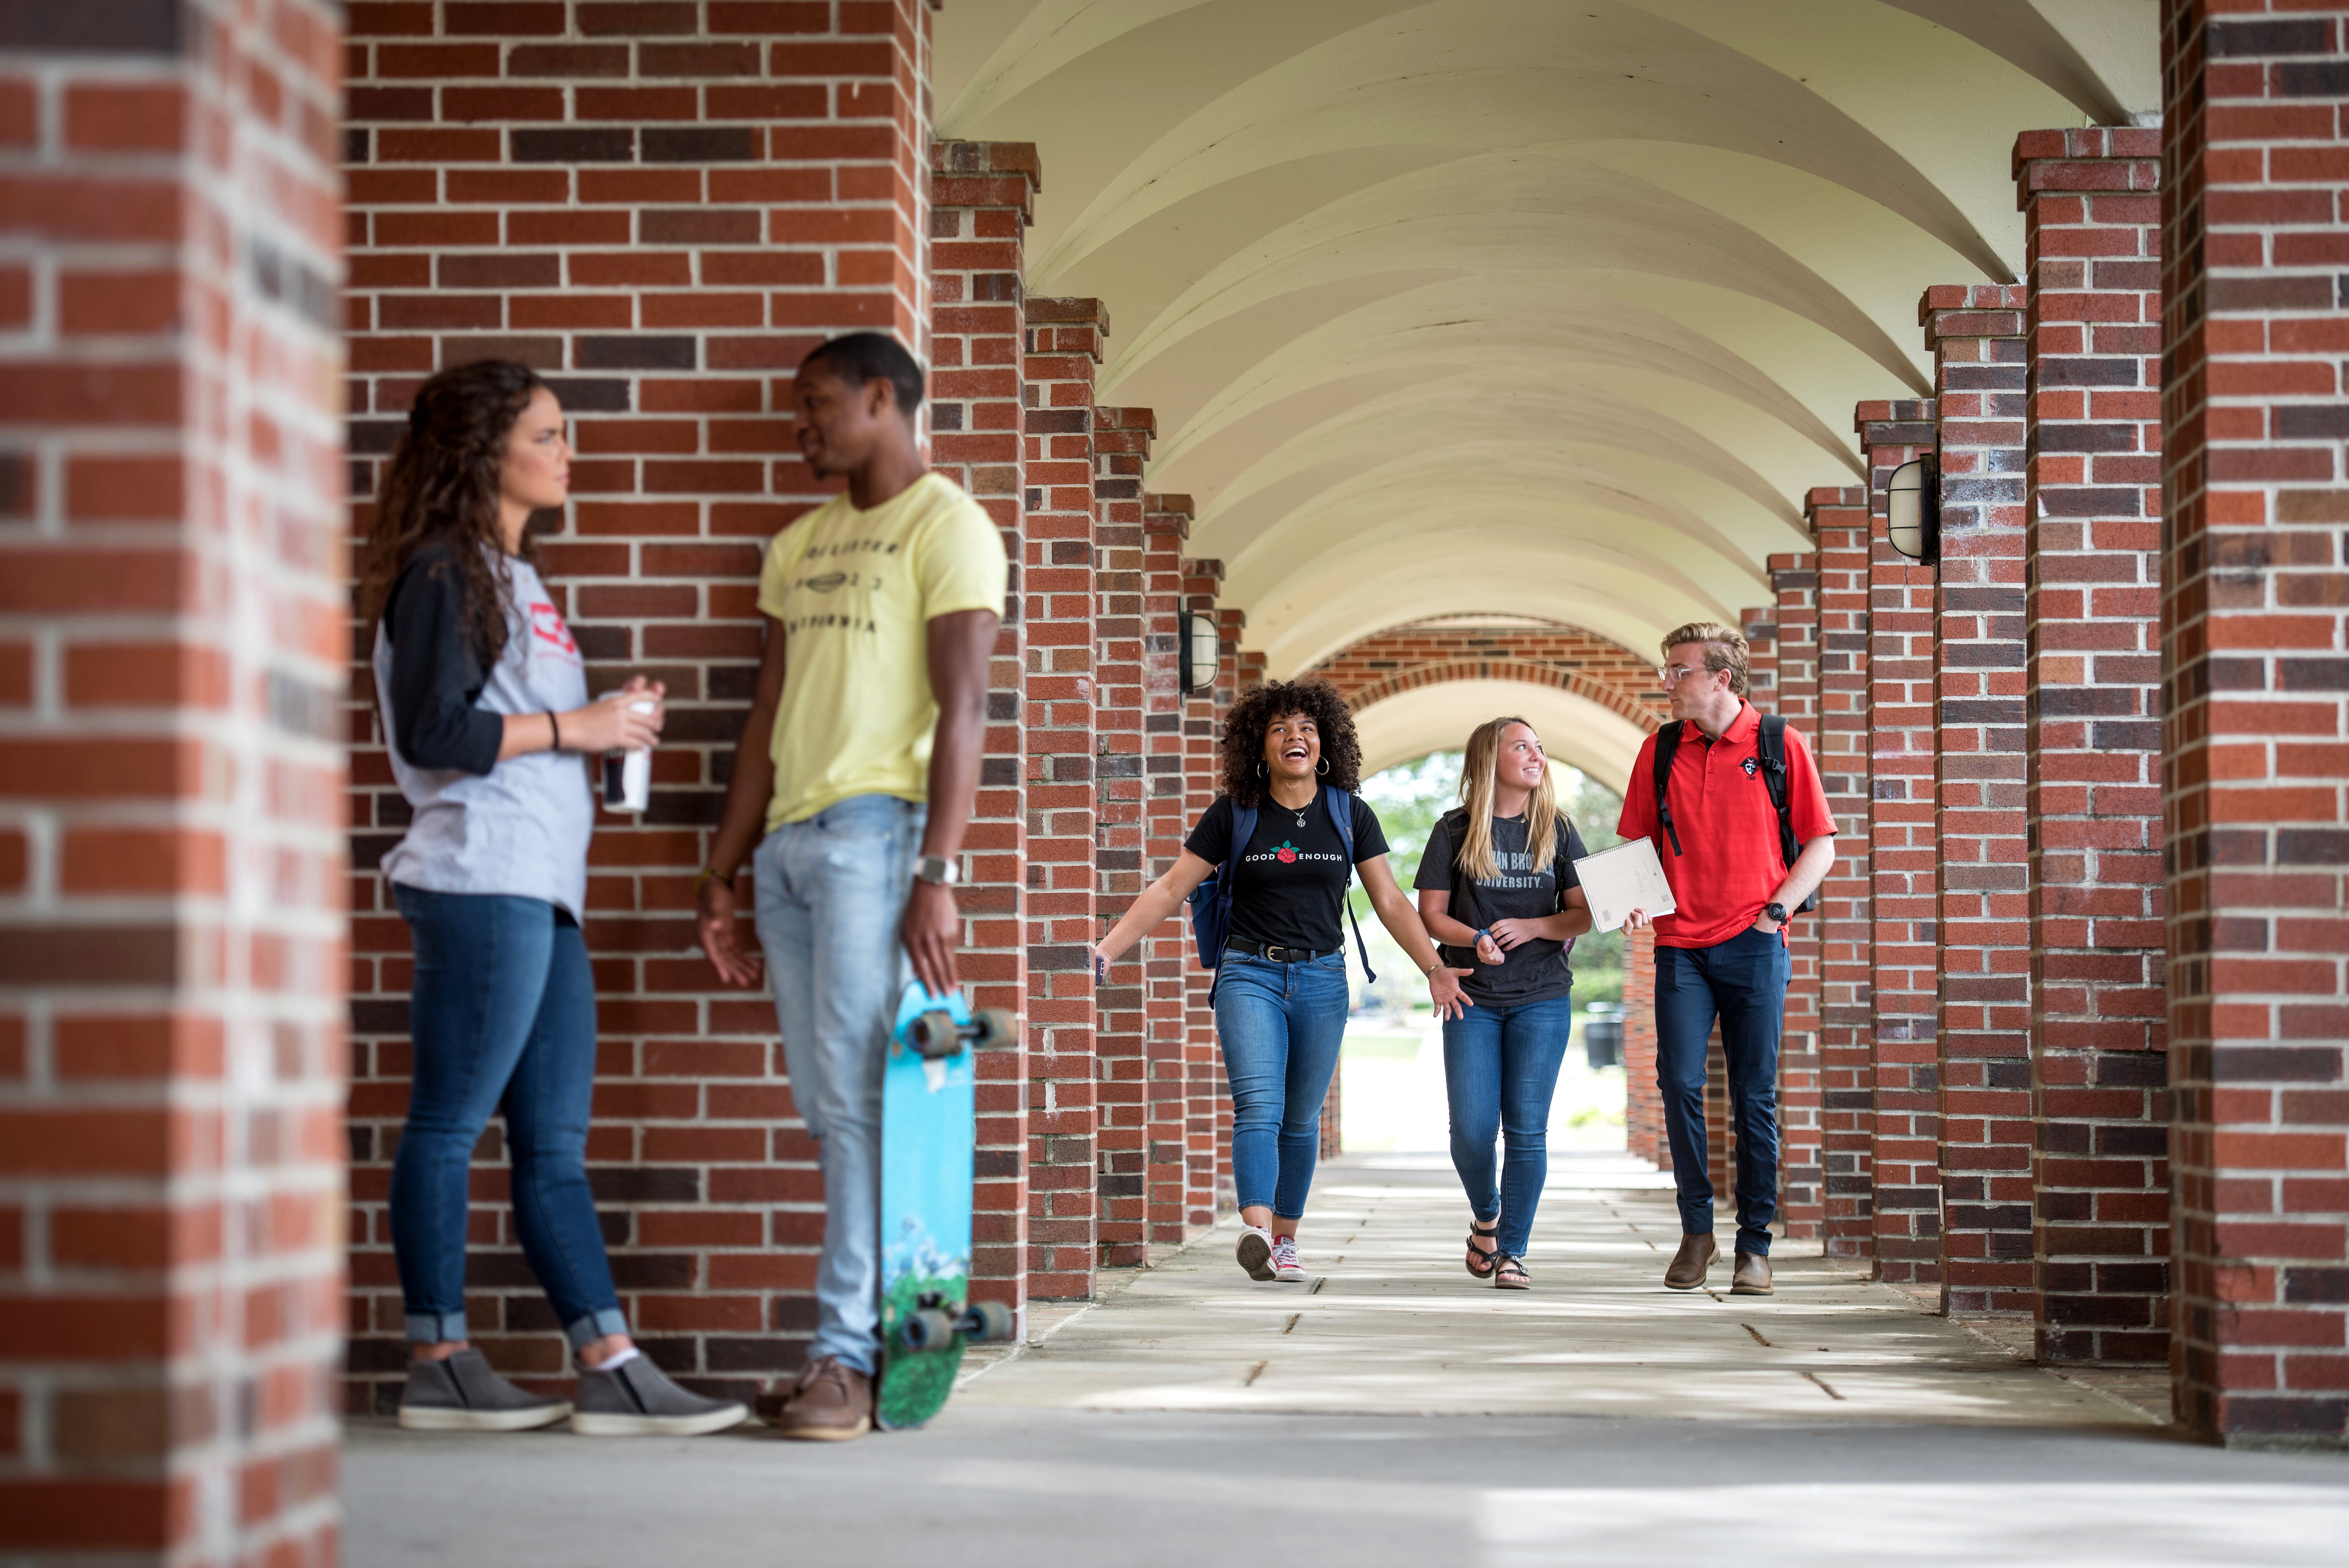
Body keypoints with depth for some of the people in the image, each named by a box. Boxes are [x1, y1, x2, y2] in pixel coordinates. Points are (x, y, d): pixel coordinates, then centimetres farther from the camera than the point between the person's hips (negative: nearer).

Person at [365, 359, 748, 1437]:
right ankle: (438, 1367, 4)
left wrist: (610, 722, 12)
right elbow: (433, 731, -17)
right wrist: (574, 728, -10)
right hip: (480, 883, -10)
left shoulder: (510, 576, 23)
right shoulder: (442, 573, -6)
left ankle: (611, 1373, 5)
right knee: (450, 1126, -3)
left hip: (541, 891, 10)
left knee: (555, 1142, 6)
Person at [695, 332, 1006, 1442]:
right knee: (825, 1107, 6)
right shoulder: (799, 547, 22)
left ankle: (848, 1350, -9)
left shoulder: (945, 527, -2)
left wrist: (936, 873, -18)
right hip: (787, 839, 8)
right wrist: (722, 870, 16)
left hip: (875, 828, -8)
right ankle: (893, 1328, 11)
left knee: (856, 1093, -11)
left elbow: (960, 707, -10)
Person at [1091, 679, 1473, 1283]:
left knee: (1301, 1120, 9)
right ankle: (1256, 1233, -36)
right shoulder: (1233, 815, 0)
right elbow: (1170, 889, 1)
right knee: (1258, 1105, -20)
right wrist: (1106, 950, -6)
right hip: (1250, 973, -2)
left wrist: (1434, 967, 1)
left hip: (1322, 980, 2)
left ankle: (1284, 1239, 22)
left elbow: (1390, 902, 8)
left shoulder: (1350, 815, 5)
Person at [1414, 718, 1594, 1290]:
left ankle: (1514, 1252, 4)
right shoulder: (1455, 831, 3)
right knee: (1472, 1129, -6)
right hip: (1473, 999, -1)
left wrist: (1529, 928, -13)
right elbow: (1431, 915, 1)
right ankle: (1486, 1217, 24)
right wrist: (1475, 939, -18)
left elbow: (1584, 914, 5)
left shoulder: (1557, 831, 7)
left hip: (1542, 998, 1)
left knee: (1526, 1128, -5)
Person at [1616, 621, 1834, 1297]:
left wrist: (1777, 910, -7)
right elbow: (1639, 841, 15)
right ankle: (1696, 1229, 7)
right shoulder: (1659, 750, 9)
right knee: (1679, 1084, -7)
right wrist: (1637, 899, -4)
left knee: (1754, 1096, 0)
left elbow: (1820, 844, 5)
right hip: (1681, 944, 2)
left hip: (1754, 944, -2)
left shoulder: (1779, 746, 1)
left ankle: (1755, 1245, 7)